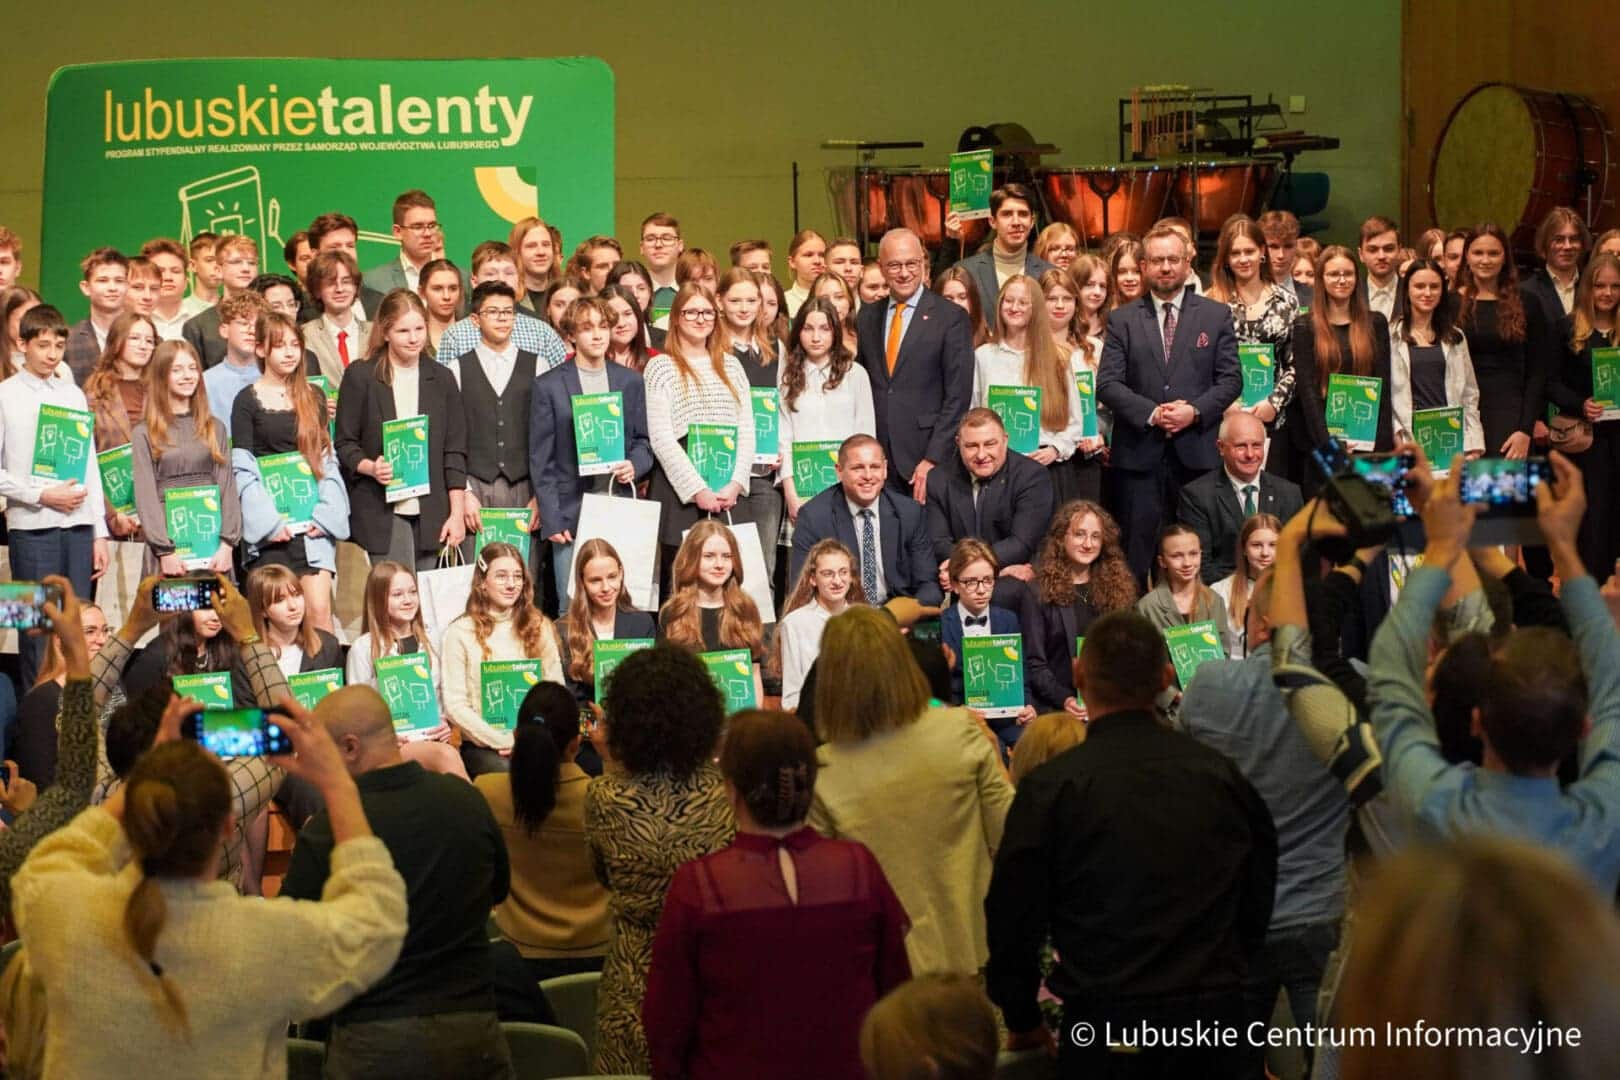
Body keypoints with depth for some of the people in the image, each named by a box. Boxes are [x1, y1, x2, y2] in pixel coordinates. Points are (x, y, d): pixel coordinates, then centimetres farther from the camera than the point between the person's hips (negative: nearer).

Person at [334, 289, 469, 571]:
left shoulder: (441, 378, 11)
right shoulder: (360, 376, 2)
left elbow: (455, 450, 10)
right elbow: (344, 444, 2)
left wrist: (457, 513, 3)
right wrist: (370, 467, -18)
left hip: (430, 513, 3)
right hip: (381, 513, -3)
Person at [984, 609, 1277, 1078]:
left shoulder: (1049, 788, -9)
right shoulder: (1219, 772, 1)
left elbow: (1014, 915, -5)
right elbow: (1259, 896, 10)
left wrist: (1023, 1020, 9)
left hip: (1109, 1025, -3)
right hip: (1216, 1013, 3)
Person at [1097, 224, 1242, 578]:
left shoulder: (1217, 315, 10)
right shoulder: (1122, 319, 8)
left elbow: (1231, 379, 5)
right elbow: (1108, 383, 1)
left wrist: (1195, 411, -11)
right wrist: (1151, 413, -13)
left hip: (1197, 452, 0)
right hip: (1140, 453, 0)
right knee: (1138, 552, 0)